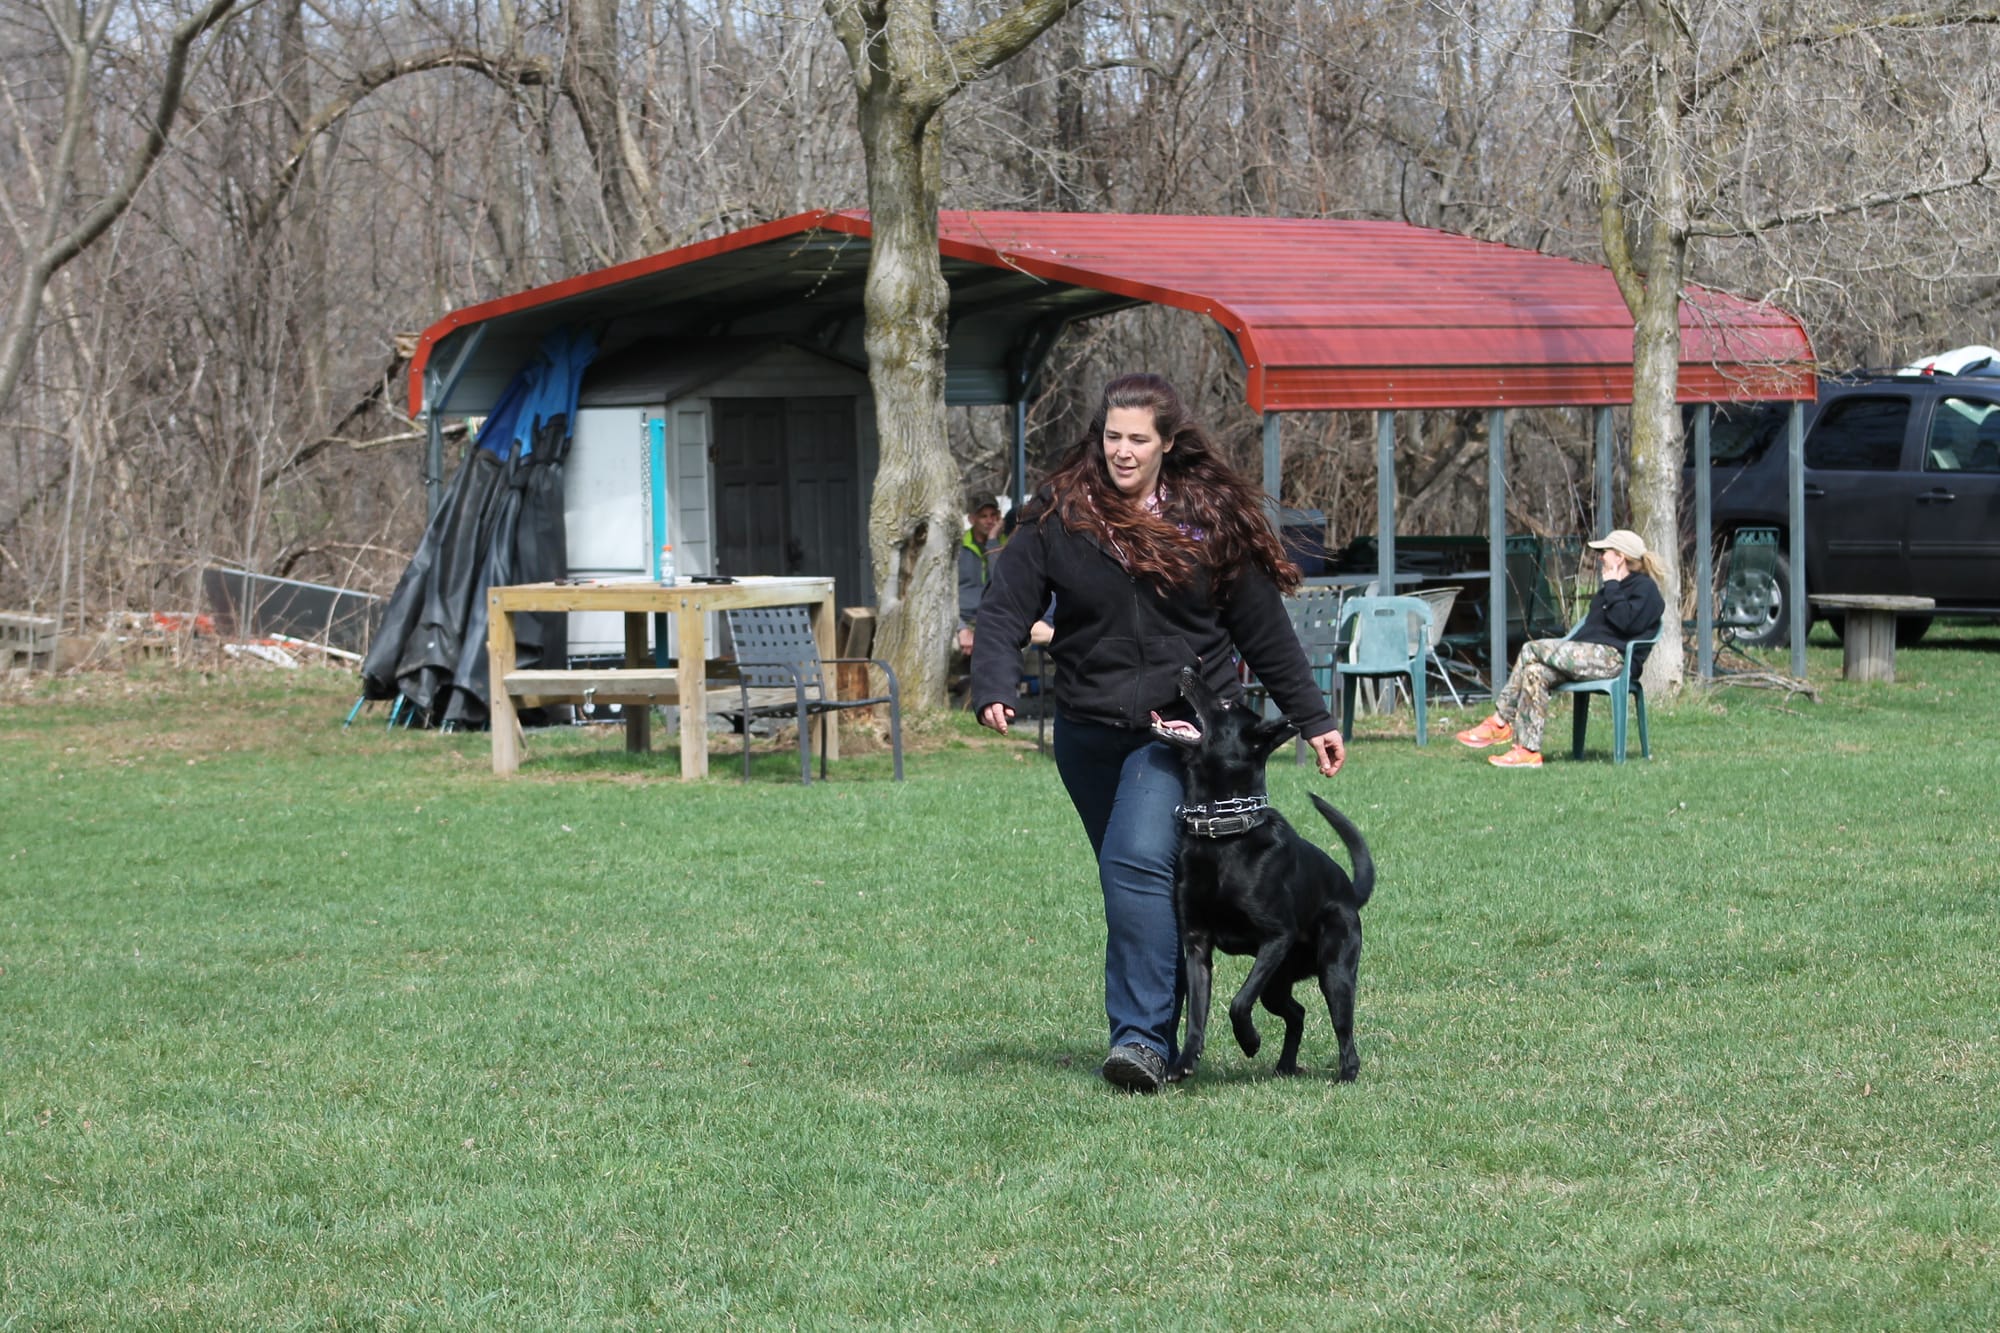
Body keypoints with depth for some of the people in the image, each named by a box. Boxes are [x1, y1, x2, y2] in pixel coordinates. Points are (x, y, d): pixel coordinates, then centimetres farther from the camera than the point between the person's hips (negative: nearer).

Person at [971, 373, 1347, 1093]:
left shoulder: (1212, 518, 0)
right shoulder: (1059, 514, 0)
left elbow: (1263, 629, 6)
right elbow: (1004, 608, -4)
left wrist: (1313, 719, 9)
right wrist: (994, 689, -21)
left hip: (1184, 727, -3)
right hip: (1089, 731, 3)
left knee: (1140, 862, -21)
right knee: (1127, 879, 11)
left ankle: (1143, 1036, -25)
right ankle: (1165, 1027, 25)